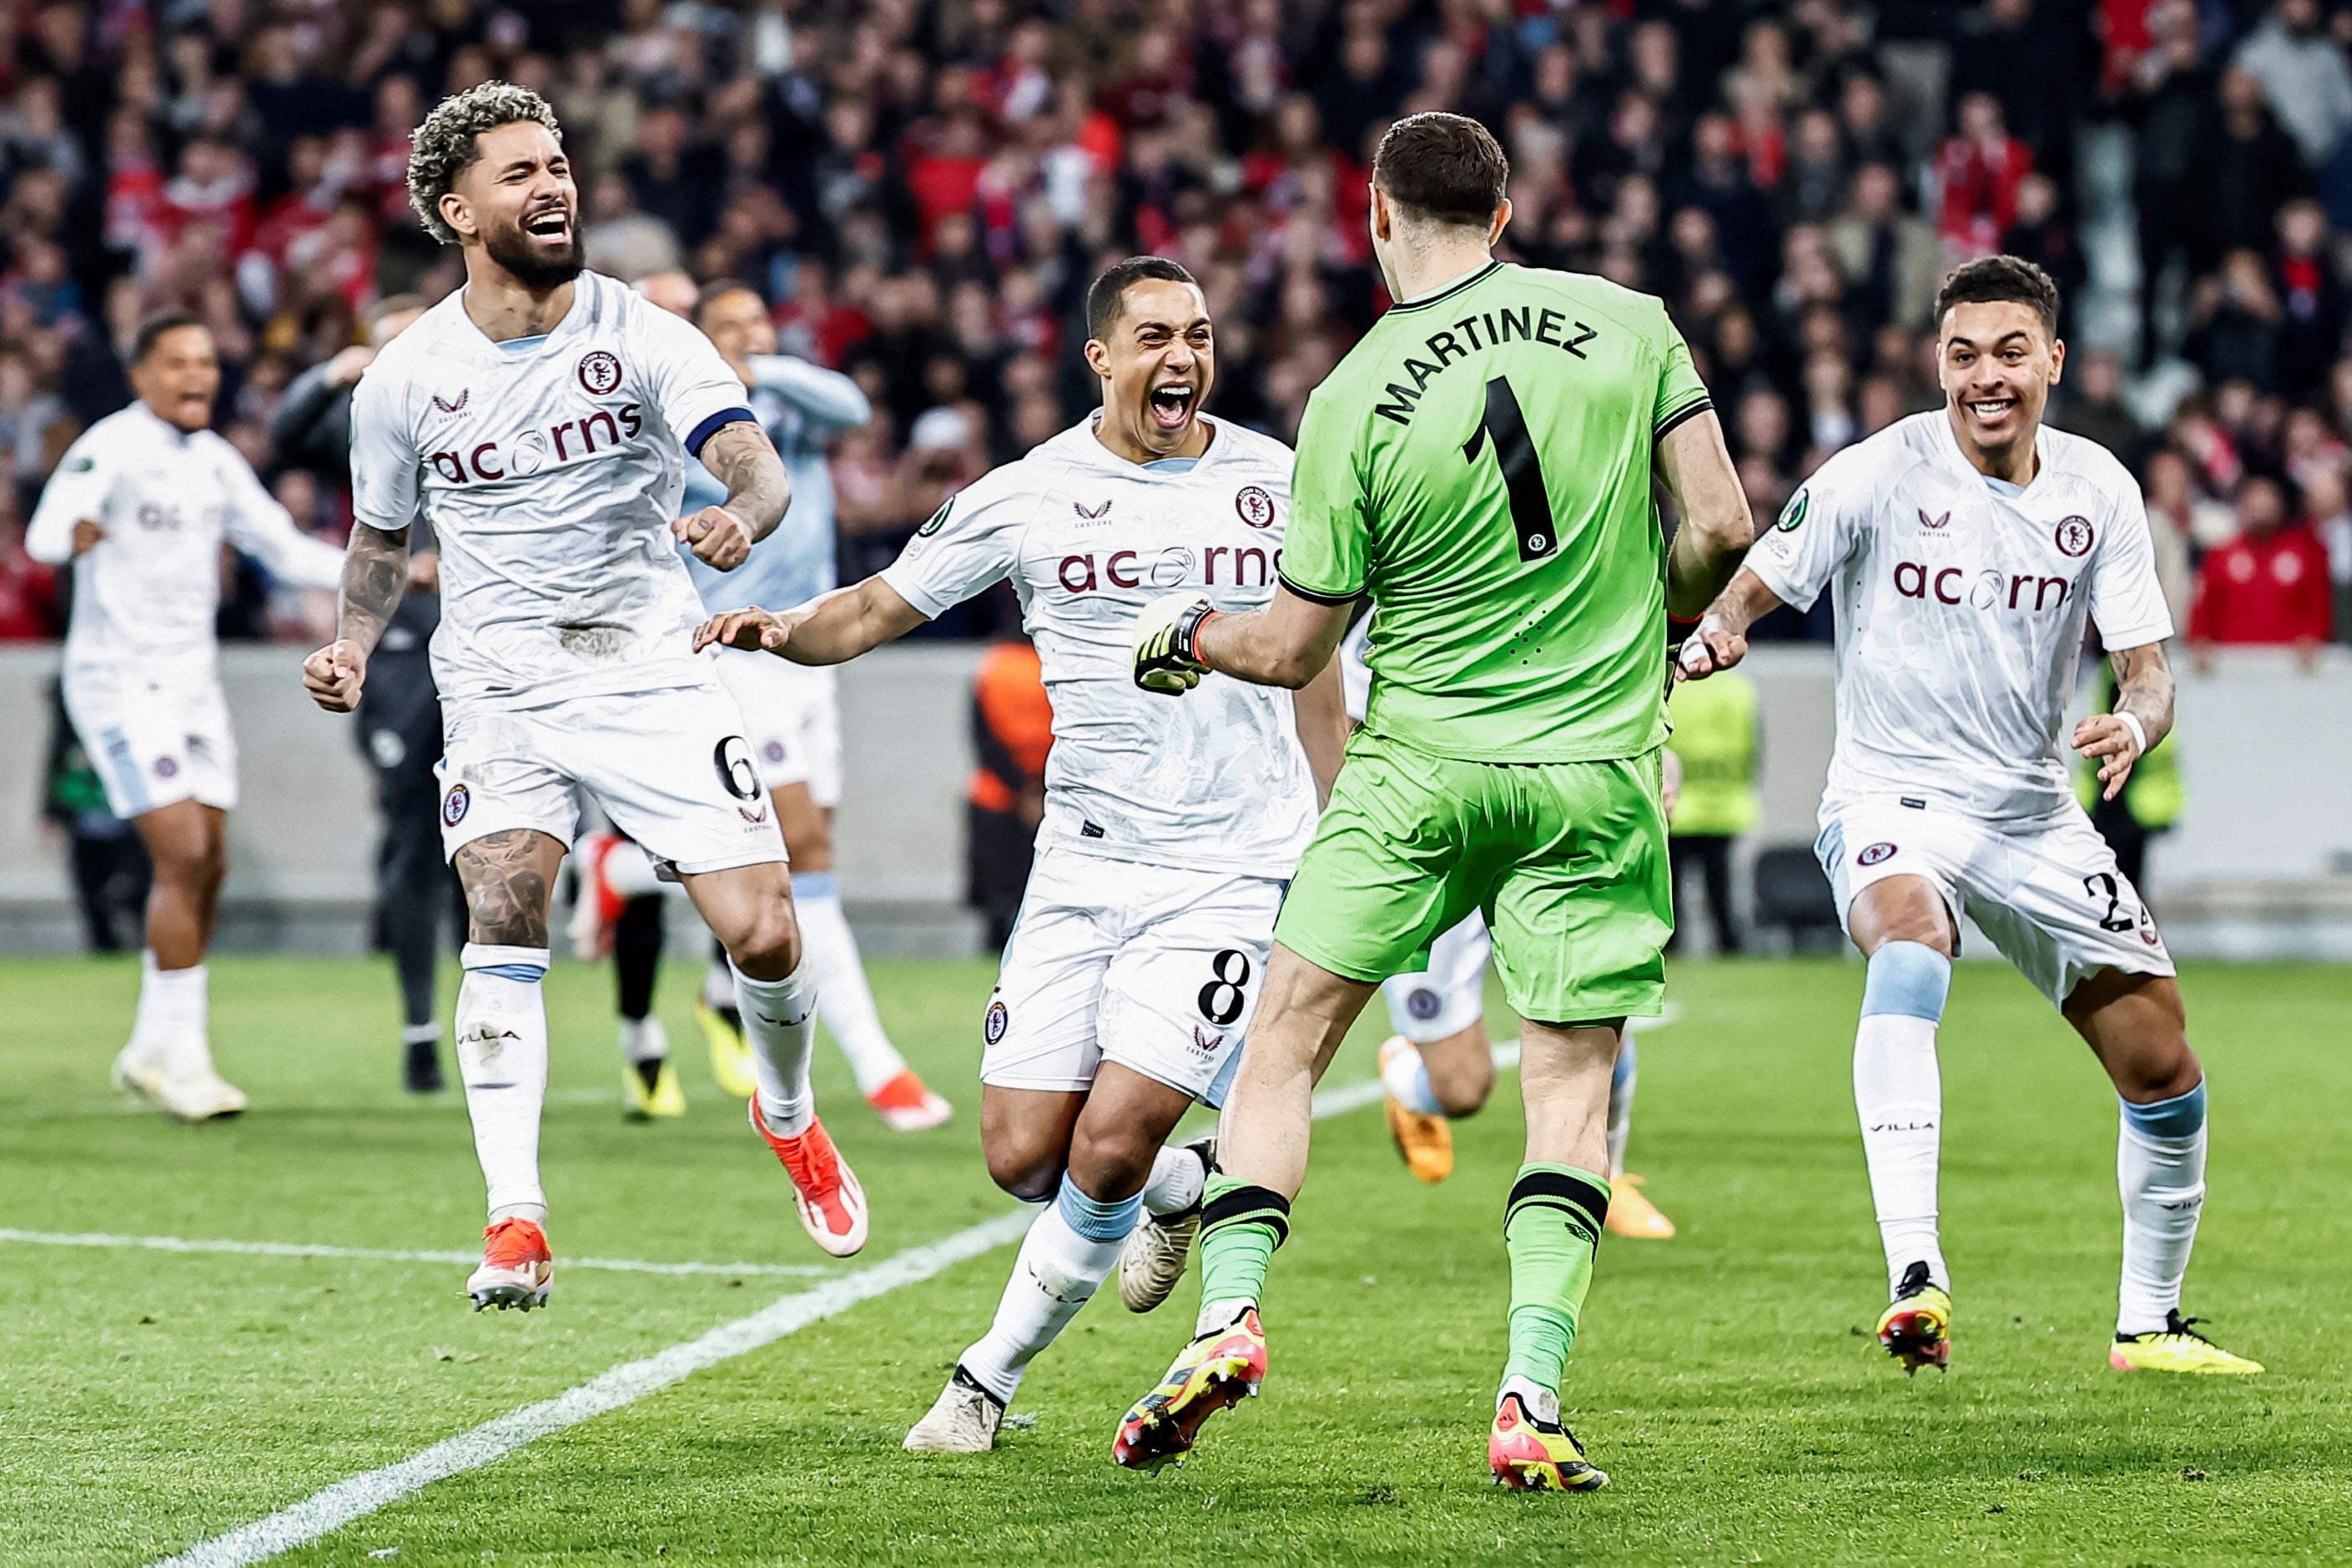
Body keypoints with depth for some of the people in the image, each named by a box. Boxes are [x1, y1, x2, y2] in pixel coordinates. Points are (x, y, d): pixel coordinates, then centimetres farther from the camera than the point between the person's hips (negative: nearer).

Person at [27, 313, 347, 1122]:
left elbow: (283, 548, 18)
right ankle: (183, 1055, -11)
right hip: (120, 681, -8)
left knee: (209, 865, 7)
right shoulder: (109, 448, -13)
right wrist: (74, 534, -53)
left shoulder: (215, 461, 10)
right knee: (181, 853, -16)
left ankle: (152, 1050, 19)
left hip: (193, 681, 8)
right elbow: (45, 531, -29)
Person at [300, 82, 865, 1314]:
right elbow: (381, 536, 17)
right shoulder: (405, 379, 1)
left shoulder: (642, 337, -5)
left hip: (651, 671, 0)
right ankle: (515, 1220, -22)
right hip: (499, 690, 1)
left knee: (763, 937, -8)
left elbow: (753, 464, -17)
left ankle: (789, 1116, 25)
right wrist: (353, 644, -1)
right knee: (503, 923, -22)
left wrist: (741, 515, -40)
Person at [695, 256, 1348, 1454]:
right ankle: (1184, 1188, 30)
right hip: (1083, 863, 1)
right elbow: (878, 608, 5)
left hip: (1231, 872, -1)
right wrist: (782, 630, -16)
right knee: (1023, 1155, -3)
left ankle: (992, 1373, 8)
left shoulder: (1274, 483, 4)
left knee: (1106, 1150, -12)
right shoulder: (1027, 498, 0)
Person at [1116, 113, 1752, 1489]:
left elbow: (1296, 649, -1)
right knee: (1574, 1084, 5)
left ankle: (1230, 1319, -3)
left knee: (1288, 1039, 10)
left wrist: (1191, 636, 20)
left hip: (1417, 767, -1)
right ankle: (1533, 1402, -6)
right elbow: (1721, 524, -3)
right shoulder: (1628, 324, -3)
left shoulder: (1352, 401, -6)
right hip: (1596, 768, 1)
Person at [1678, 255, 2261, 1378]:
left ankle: (2149, 1322, 29)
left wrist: (2135, 724, -23)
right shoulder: (1878, 475, -12)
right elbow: (1756, 587, -8)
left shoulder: (2100, 491, 0)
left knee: (2162, 1063, 5)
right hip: (1890, 795, -5)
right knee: (1909, 935, -38)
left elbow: (2145, 667, 1)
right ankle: (1914, 1278, -49)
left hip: (2034, 810, 5)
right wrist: (1717, 634, -32)